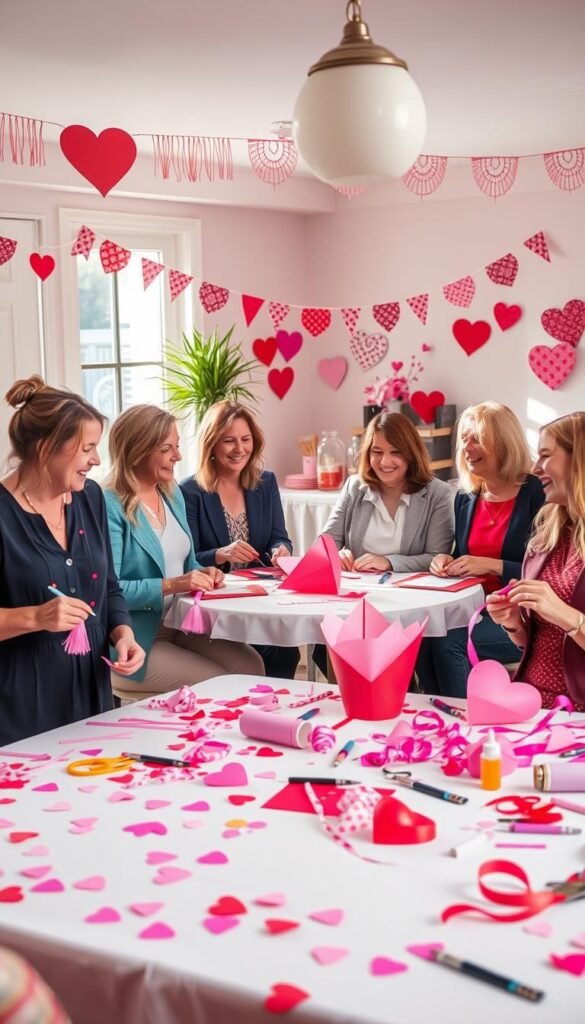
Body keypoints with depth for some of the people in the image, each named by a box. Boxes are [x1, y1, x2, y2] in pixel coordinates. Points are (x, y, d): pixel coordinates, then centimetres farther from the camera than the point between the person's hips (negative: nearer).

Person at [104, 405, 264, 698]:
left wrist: (202, 573, -3)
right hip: (136, 643, -7)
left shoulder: (172, 493, 10)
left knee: (251, 667, -11)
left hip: (183, 626, 7)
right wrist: (170, 586, -27)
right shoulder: (111, 508, -17)